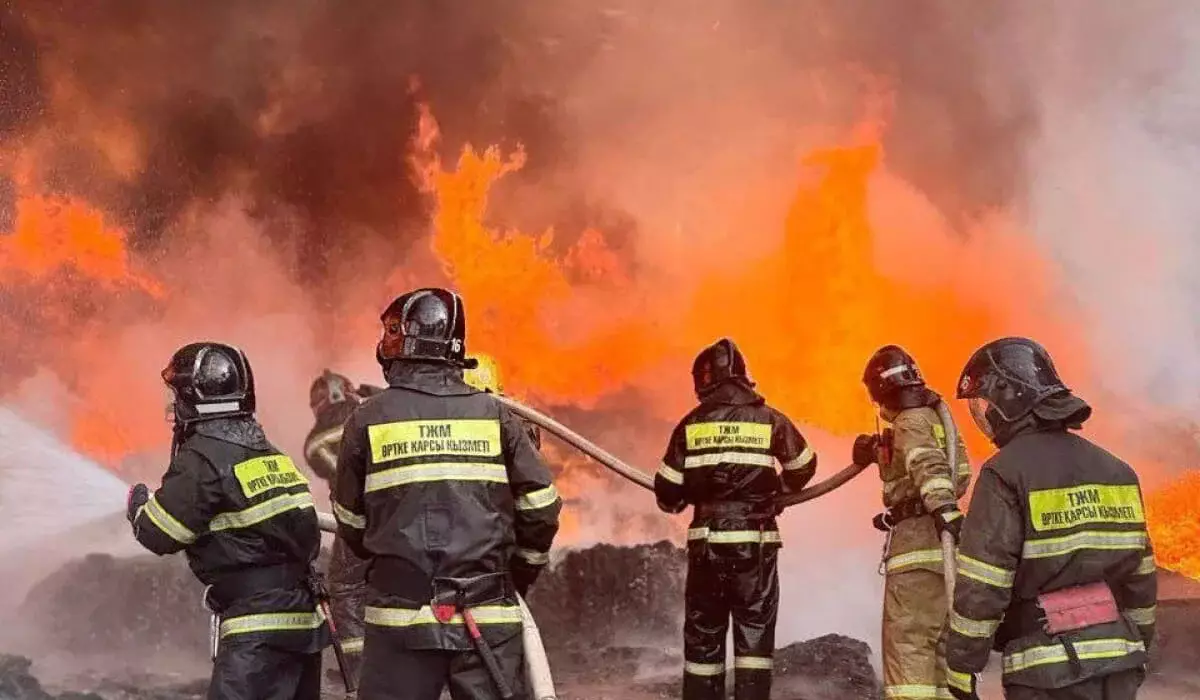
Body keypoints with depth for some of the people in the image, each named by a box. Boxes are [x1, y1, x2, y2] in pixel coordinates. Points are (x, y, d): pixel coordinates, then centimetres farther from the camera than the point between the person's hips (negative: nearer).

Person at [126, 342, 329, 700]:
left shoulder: (204, 458, -12)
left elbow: (159, 535, -7)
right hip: (305, 621, 8)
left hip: (259, 633, -8)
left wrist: (138, 502, 15)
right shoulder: (270, 454, 11)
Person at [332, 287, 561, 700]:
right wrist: (520, 574, 21)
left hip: (402, 616, -1)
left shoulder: (368, 421, 0)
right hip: (488, 617, 1)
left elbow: (352, 526, 10)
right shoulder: (494, 415, 2)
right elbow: (540, 510, 4)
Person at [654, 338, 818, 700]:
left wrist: (678, 501, 25)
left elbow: (667, 491, 2)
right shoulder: (771, 420, 0)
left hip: (706, 541, 1)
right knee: (755, 632, 3)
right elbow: (803, 467, 15)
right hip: (756, 540, -1)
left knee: (703, 634, 10)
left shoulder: (691, 424, 0)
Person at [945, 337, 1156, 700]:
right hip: (1118, 663, 7)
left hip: (1051, 670, -6)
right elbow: (1139, 575, 14)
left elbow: (980, 589, -14)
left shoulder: (1006, 474, -11)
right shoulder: (1113, 469, 11)